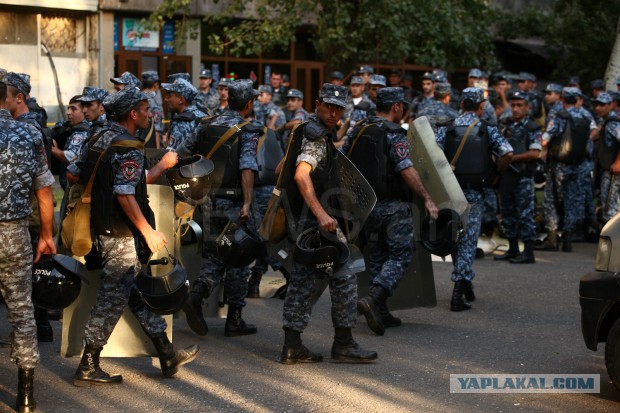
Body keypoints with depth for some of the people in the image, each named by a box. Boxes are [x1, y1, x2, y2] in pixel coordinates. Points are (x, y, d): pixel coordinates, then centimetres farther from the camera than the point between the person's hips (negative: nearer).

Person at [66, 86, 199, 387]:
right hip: (122, 237, -9)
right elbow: (125, 194, -24)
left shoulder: (99, 139, 9)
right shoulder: (129, 148, -17)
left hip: (102, 227, 9)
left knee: (139, 294, 14)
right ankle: (88, 367, 5)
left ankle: (167, 355, 23)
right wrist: (148, 231, -19)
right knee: (112, 298, -2)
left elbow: (72, 174, 11)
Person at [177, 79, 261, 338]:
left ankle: (196, 295, -15)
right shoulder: (247, 132, -8)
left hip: (208, 202, 5)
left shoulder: (206, 126, 8)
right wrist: (247, 204, -27)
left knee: (214, 256, 13)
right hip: (233, 203, -4)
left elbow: (179, 156, 11)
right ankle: (234, 320, 11)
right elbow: (247, 168, -23)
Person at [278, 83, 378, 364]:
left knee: (303, 280, 9)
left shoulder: (315, 132, 16)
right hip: (312, 219, -10)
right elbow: (302, 175, -29)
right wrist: (321, 213, -36)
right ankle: (343, 344, 2)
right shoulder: (316, 136, -15)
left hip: (302, 222, 10)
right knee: (343, 278, -3)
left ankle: (292, 346, 10)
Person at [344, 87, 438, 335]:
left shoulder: (358, 131, 10)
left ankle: (380, 313, 14)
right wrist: (427, 199, -19)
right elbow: (406, 169, -21)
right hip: (393, 205, -7)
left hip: (366, 204, 7)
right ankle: (373, 299, -20)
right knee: (400, 256, -2)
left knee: (377, 257, 14)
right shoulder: (394, 134, -12)